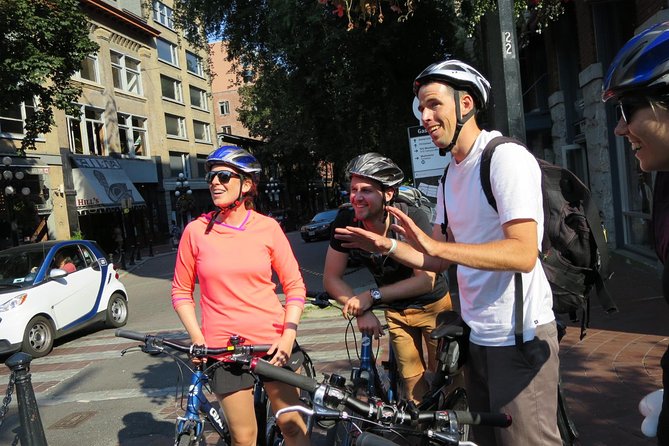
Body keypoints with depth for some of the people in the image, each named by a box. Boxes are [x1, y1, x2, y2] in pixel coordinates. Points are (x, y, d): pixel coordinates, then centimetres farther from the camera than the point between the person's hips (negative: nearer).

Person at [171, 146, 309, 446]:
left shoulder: (267, 228, -2)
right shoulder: (196, 231, -2)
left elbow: (294, 285, 2)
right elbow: (181, 291, 5)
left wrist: (288, 335, -8)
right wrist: (197, 339, -4)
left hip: (272, 342, 0)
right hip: (223, 349, 0)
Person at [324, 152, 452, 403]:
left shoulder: (411, 218, -30)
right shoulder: (347, 221, -21)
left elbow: (425, 280, -30)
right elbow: (331, 279, -14)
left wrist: (373, 295, -36)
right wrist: (362, 312, -27)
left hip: (433, 305, -2)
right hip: (397, 310, 3)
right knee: (413, 382, 7)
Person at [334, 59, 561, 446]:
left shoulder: (507, 157, -14)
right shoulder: (452, 175, 13)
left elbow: (523, 254, -25)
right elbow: (440, 260, 14)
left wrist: (437, 246, -32)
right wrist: (387, 246, 0)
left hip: (519, 337, -8)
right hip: (478, 337, 9)